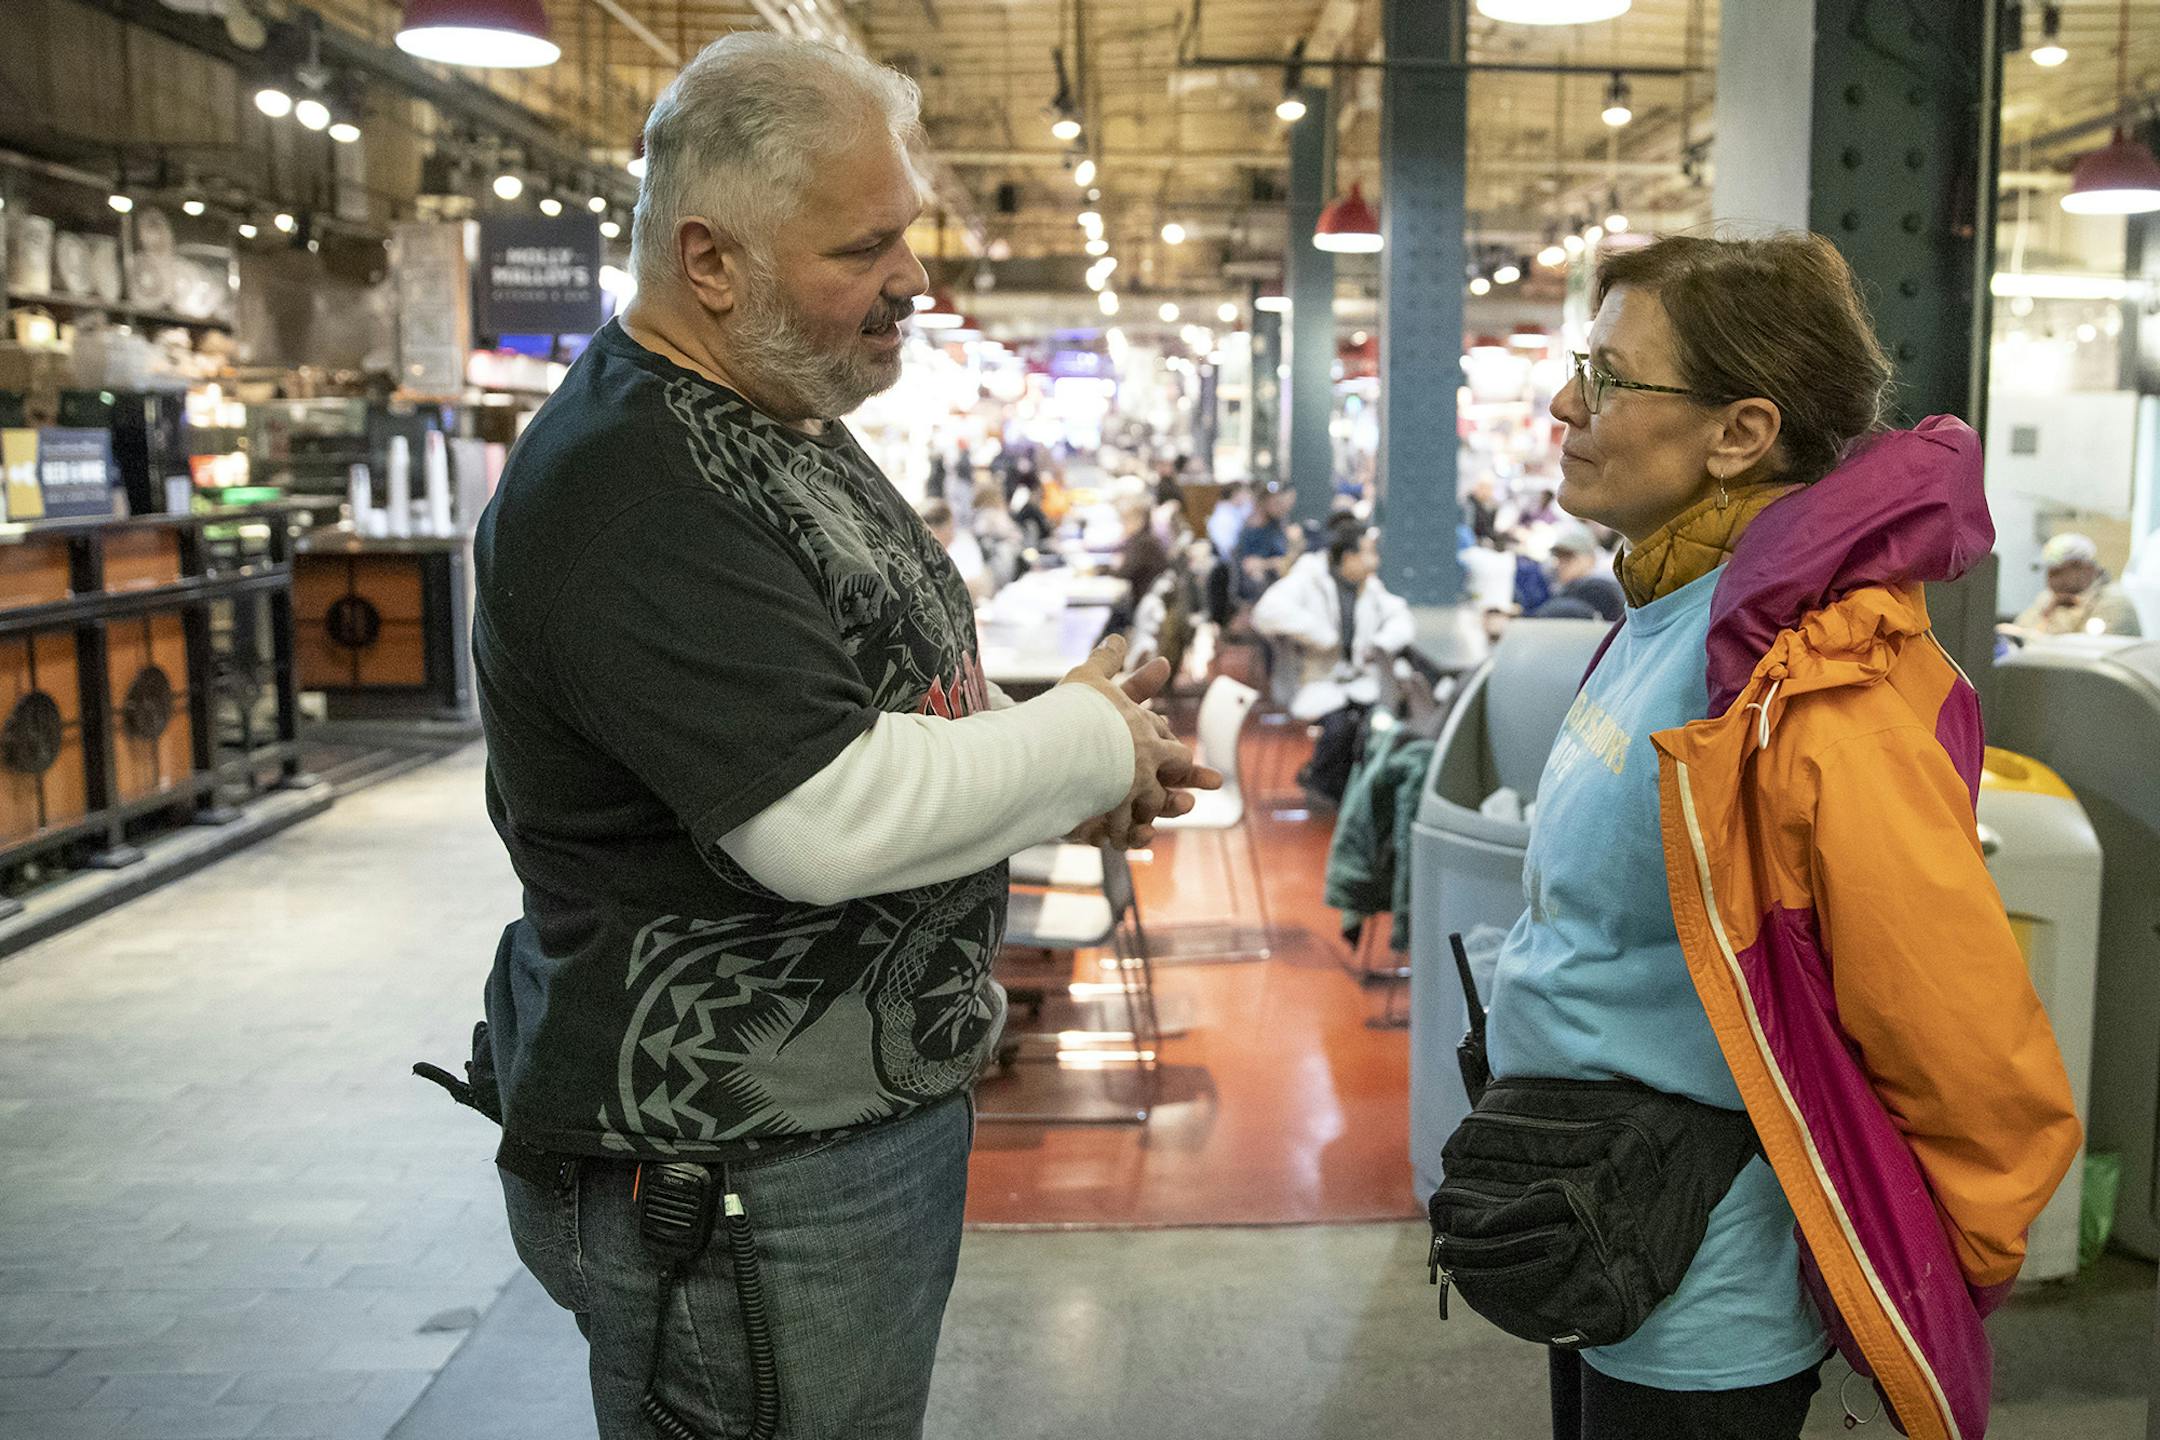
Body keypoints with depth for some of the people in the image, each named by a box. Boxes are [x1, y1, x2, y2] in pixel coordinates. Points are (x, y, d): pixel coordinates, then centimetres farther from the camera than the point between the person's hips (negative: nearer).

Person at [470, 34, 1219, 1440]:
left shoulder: (787, 429, 10)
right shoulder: (625, 492, -23)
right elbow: (826, 819, -30)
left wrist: (1072, 792, 2)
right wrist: (1088, 740, -15)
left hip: (876, 1108, 10)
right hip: (737, 1179, -10)